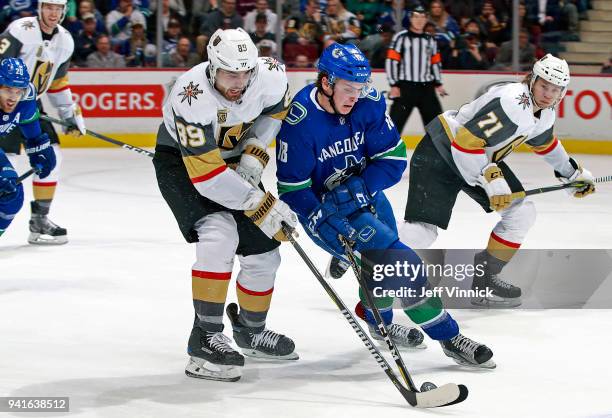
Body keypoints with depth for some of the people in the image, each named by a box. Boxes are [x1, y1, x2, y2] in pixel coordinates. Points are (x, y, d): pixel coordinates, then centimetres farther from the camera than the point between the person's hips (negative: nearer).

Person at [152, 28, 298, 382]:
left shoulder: (270, 75, -23)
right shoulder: (192, 98, -38)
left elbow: (276, 107, 4)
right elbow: (206, 176, -36)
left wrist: (255, 153, -10)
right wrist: (263, 205, -32)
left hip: (232, 158, 6)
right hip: (180, 163, -6)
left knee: (263, 250, 7)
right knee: (219, 234, -30)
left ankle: (251, 330, 34)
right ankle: (206, 338, -24)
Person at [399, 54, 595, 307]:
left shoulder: (544, 111, 1)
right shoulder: (511, 104, -29)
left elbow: (544, 142, 25)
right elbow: (465, 142, -32)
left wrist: (572, 173, 28)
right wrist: (492, 179, -31)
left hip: (483, 157, 10)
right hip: (441, 151, -10)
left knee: (522, 213, 4)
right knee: (422, 228, -19)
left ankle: (486, 280, 14)